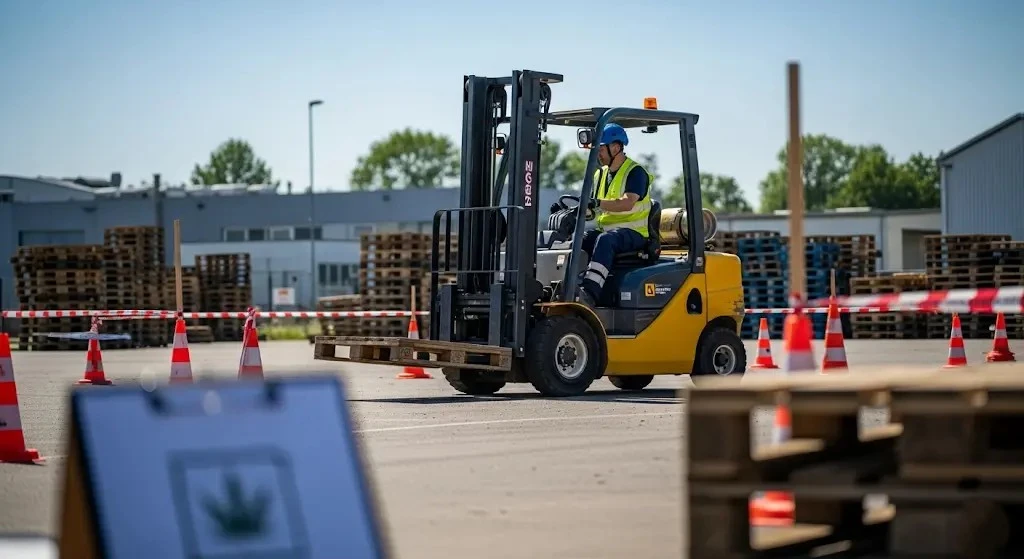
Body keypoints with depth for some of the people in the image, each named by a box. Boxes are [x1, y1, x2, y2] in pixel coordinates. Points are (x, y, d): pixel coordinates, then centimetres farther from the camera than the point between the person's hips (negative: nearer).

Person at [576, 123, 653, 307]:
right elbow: (592, 207, 18)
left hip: (633, 232, -7)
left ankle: (589, 293, -51)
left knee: (605, 240, -38)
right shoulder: (600, 174, 19)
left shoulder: (635, 172, -7)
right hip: (605, 229, 7)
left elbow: (627, 203, -24)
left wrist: (597, 203, -37)